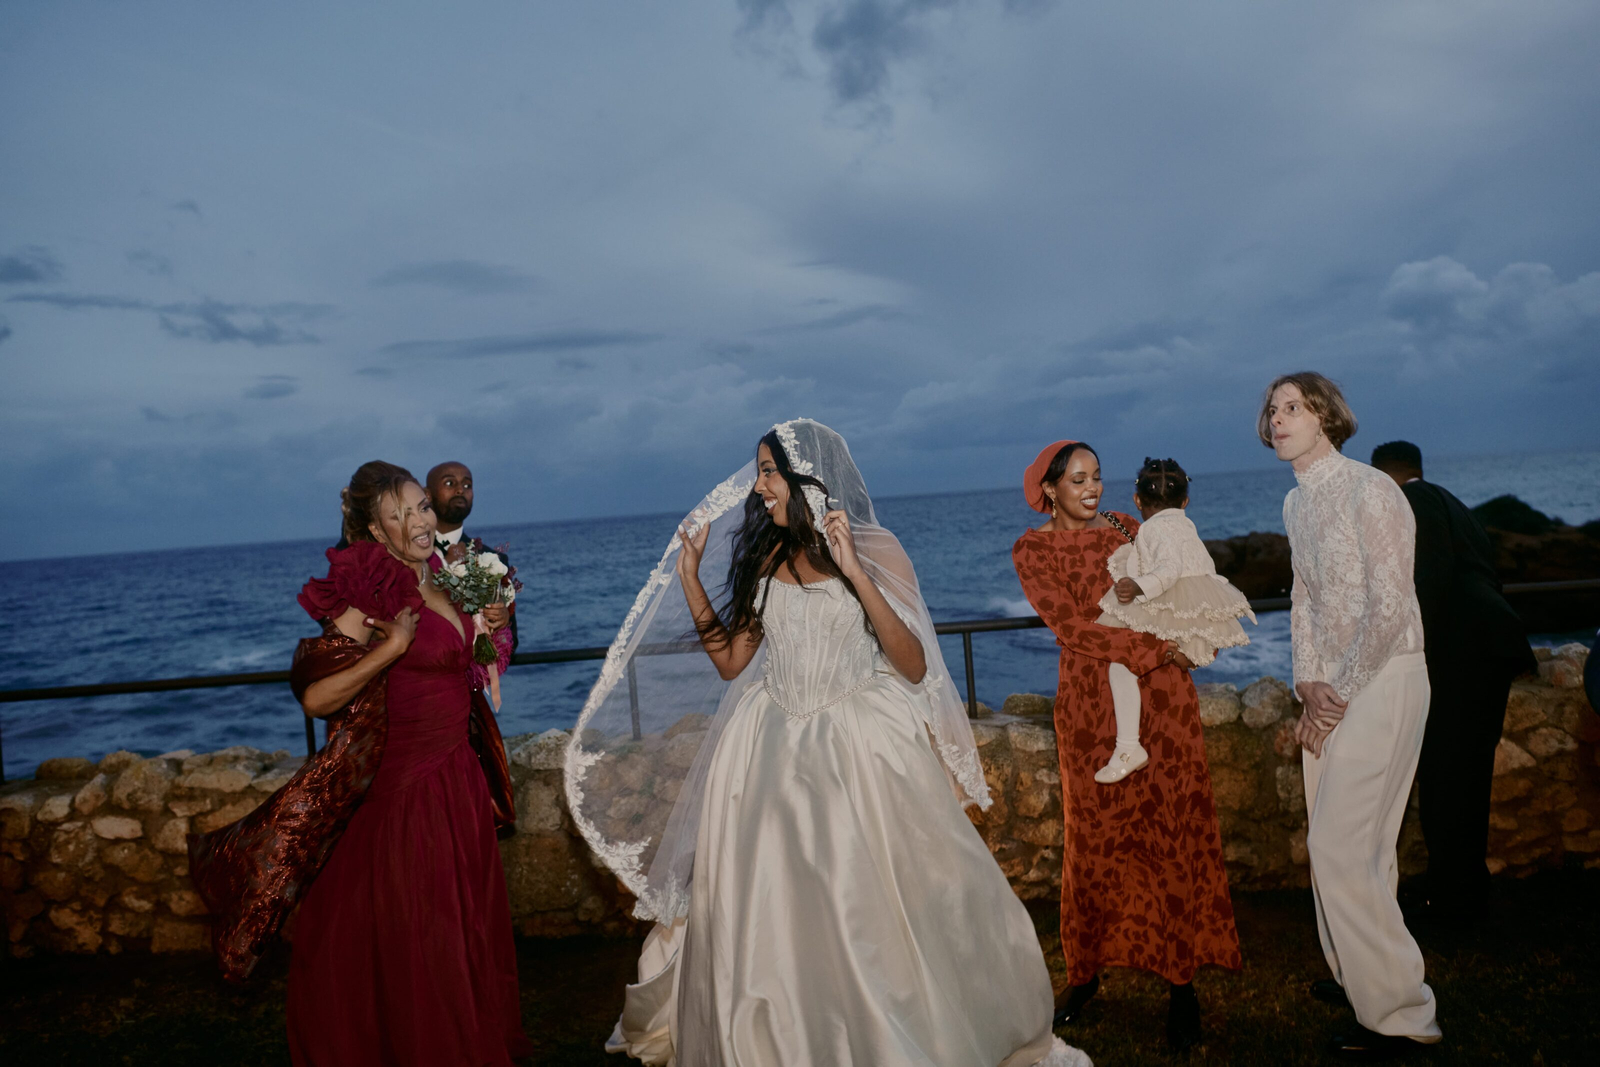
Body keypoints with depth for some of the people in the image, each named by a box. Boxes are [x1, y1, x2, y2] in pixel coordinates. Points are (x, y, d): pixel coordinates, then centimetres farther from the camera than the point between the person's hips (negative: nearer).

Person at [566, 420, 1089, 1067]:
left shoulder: (874, 554, -6)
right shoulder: (764, 559, 7)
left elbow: (913, 668, -14)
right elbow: (730, 660, 8)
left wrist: (855, 575, -22)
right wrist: (688, 574, 5)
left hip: (865, 751, -4)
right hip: (775, 751, 4)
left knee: (875, 910, 2)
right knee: (770, 912, 7)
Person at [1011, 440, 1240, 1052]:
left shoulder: (1123, 527, 12)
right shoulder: (1033, 549, 0)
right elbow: (1072, 627, -10)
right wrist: (1156, 650, -15)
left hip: (1162, 693, 3)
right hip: (1092, 703, -2)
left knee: (1175, 831, 1)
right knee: (1094, 839, 5)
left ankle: (1181, 982, 10)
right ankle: (1086, 972, 21)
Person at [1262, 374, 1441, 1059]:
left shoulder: (1369, 490, -13)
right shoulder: (1295, 503, 12)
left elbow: (1389, 609, -17)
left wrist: (1338, 693, -12)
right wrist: (1309, 683, 1)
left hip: (1382, 679, -8)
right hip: (1333, 685, 8)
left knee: (1342, 847, -9)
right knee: (1355, 844, 14)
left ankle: (1399, 1015, 2)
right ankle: (1361, 976, 28)